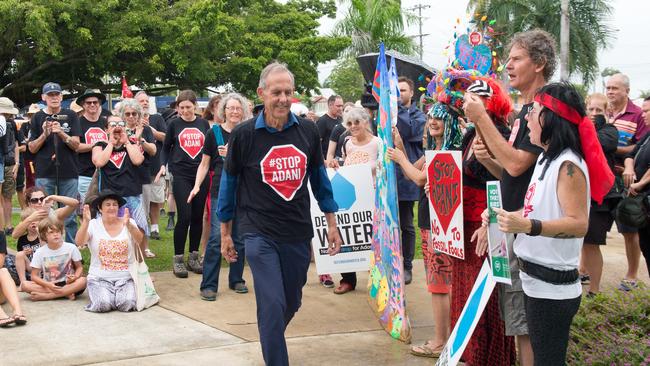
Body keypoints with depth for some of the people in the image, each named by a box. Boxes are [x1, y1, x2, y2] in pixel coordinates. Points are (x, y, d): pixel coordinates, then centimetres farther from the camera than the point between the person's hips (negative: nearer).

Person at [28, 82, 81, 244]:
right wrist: (44, 134, -12)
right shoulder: (37, 118, 8)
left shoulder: (70, 116, 6)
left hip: (68, 173, 0)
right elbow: (32, 148, 6)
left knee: (69, 217, 1)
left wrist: (62, 133, -18)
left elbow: (76, 145, 0)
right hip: (44, 173, 1)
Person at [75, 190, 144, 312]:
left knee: (127, 303, -25)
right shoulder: (93, 225, 1)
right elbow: (80, 242, -16)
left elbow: (140, 241, -16)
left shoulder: (129, 223, 2)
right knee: (103, 304, -26)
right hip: (100, 278, 0)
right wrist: (86, 222, -33)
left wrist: (128, 225, -36)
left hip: (126, 278, 1)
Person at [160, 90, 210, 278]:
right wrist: (163, 164, -3)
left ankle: (193, 257, 17)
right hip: (181, 175, -3)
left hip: (201, 174, 3)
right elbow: (166, 147, 12)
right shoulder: (174, 124, 3)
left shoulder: (203, 123, 8)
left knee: (198, 217, 5)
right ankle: (178, 259, 2)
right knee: (184, 217, -9)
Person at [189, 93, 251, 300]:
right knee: (217, 237, -8)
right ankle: (208, 285, -2)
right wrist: (197, 185, -7)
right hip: (220, 191, -2)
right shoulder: (214, 133, 2)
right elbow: (205, 164, 6)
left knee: (239, 238, 9)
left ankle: (236, 280, 22)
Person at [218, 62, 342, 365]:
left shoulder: (307, 131, 0)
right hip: (260, 234, -4)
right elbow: (229, 183, 3)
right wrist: (225, 233, 7)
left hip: (299, 234, 4)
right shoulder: (243, 135, -8)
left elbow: (319, 177, 12)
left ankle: (271, 340, 45)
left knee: (291, 304, 17)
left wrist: (331, 223, 13)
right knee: (272, 306, -12)